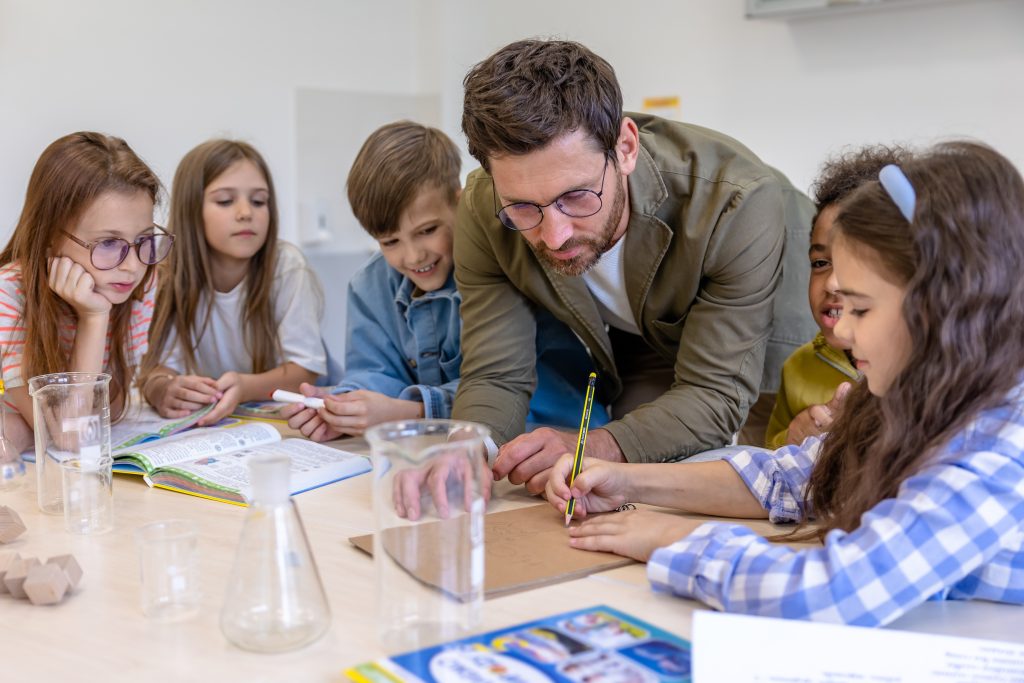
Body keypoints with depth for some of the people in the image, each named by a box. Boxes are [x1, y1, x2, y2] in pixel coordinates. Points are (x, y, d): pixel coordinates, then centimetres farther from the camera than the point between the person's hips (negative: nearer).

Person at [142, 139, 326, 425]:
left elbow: (306, 368, -17)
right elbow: (159, 367, -11)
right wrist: (163, 390, -35)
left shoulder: (287, 266, -16)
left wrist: (245, 387, -36)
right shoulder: (178, 274, -9)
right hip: (211, 420, 1)